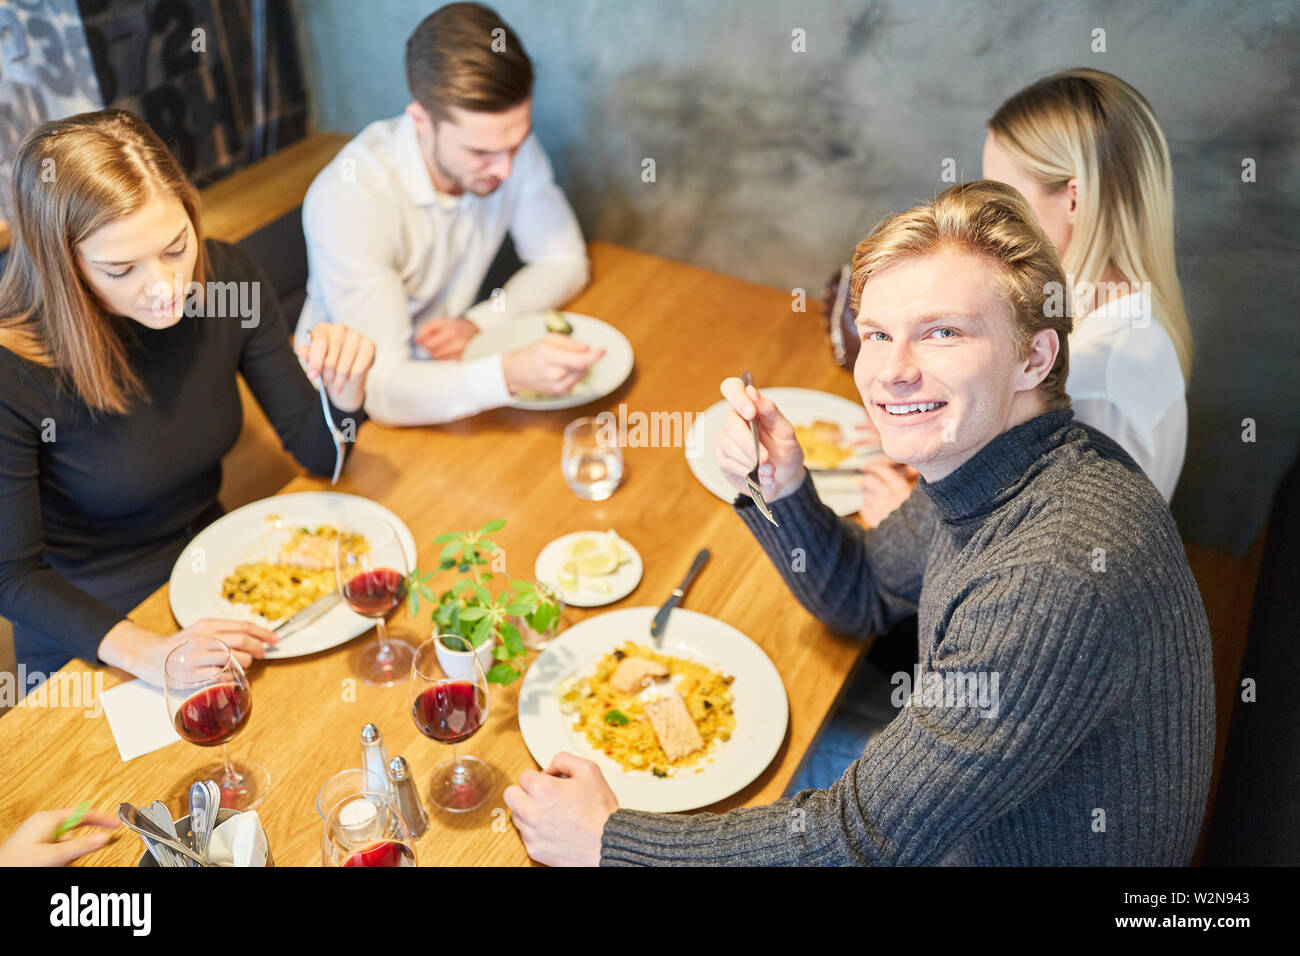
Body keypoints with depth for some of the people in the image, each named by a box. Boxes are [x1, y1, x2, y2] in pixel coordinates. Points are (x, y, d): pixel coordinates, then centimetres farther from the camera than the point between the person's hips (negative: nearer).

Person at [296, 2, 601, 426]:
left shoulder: (510, 144, -13)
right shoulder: (347, 200, -29)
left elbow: (564, 261, -1)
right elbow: (382, 391, -33)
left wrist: (480, 323, -18)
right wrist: (510, 373, -49)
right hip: (355, 405, -4)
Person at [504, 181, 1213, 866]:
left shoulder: (1062, 579, -36)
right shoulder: (970, 459, -8)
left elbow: (858, 839, -31)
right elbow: (863, 597, 8)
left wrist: (605, 838, -21)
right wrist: (781, 490, -12)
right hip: (963, 829, 7)